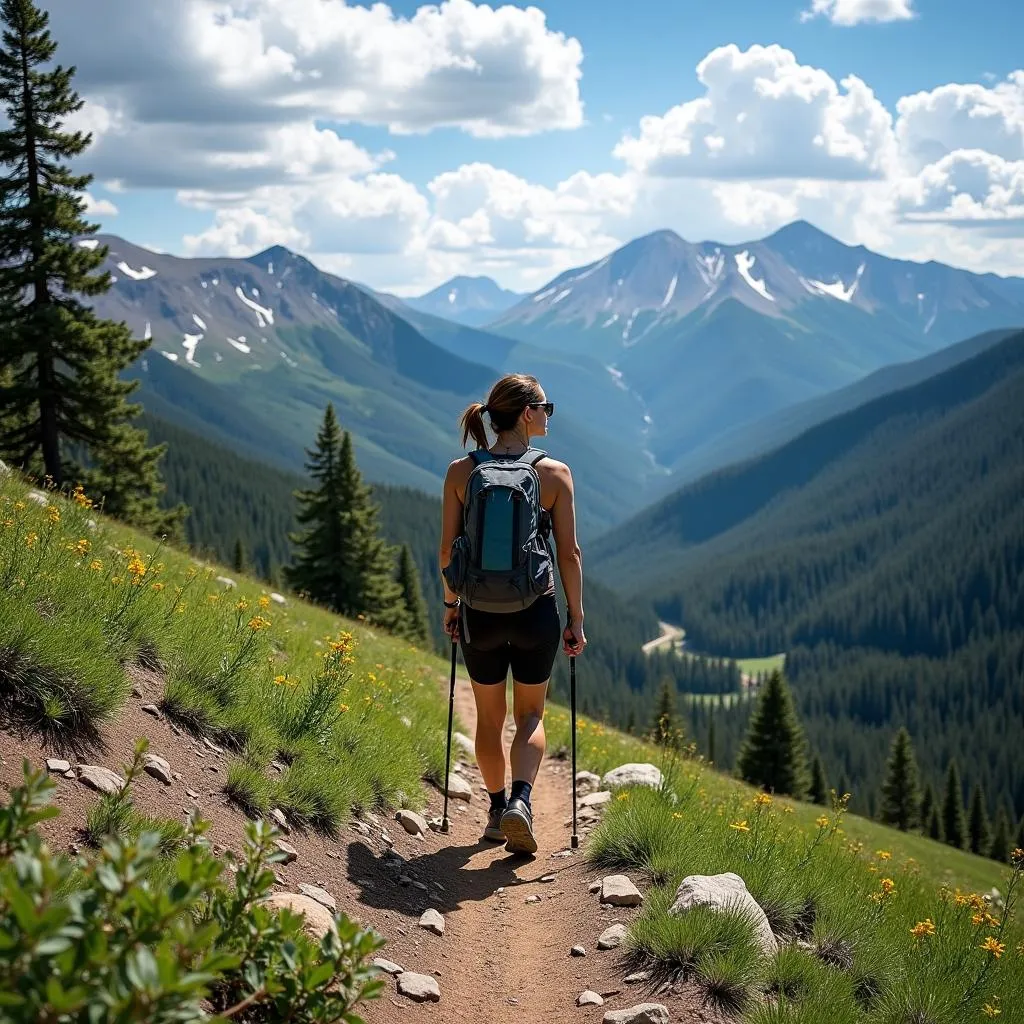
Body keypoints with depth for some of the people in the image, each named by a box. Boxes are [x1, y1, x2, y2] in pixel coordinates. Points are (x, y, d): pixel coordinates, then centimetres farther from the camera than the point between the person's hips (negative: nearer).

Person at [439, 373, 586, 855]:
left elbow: (447, 549, -1)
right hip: (536, 612, -1)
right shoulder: (555, 473, -9)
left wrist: (450, 603, 13)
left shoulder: (460, 472, -5)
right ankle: (520, 800, -6)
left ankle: (497, 810, 30)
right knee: (531, 716, 16)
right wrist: (576, 620, 2)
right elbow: (569, 553, -7)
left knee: (489, 718, 21)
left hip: (480, 611, 1)